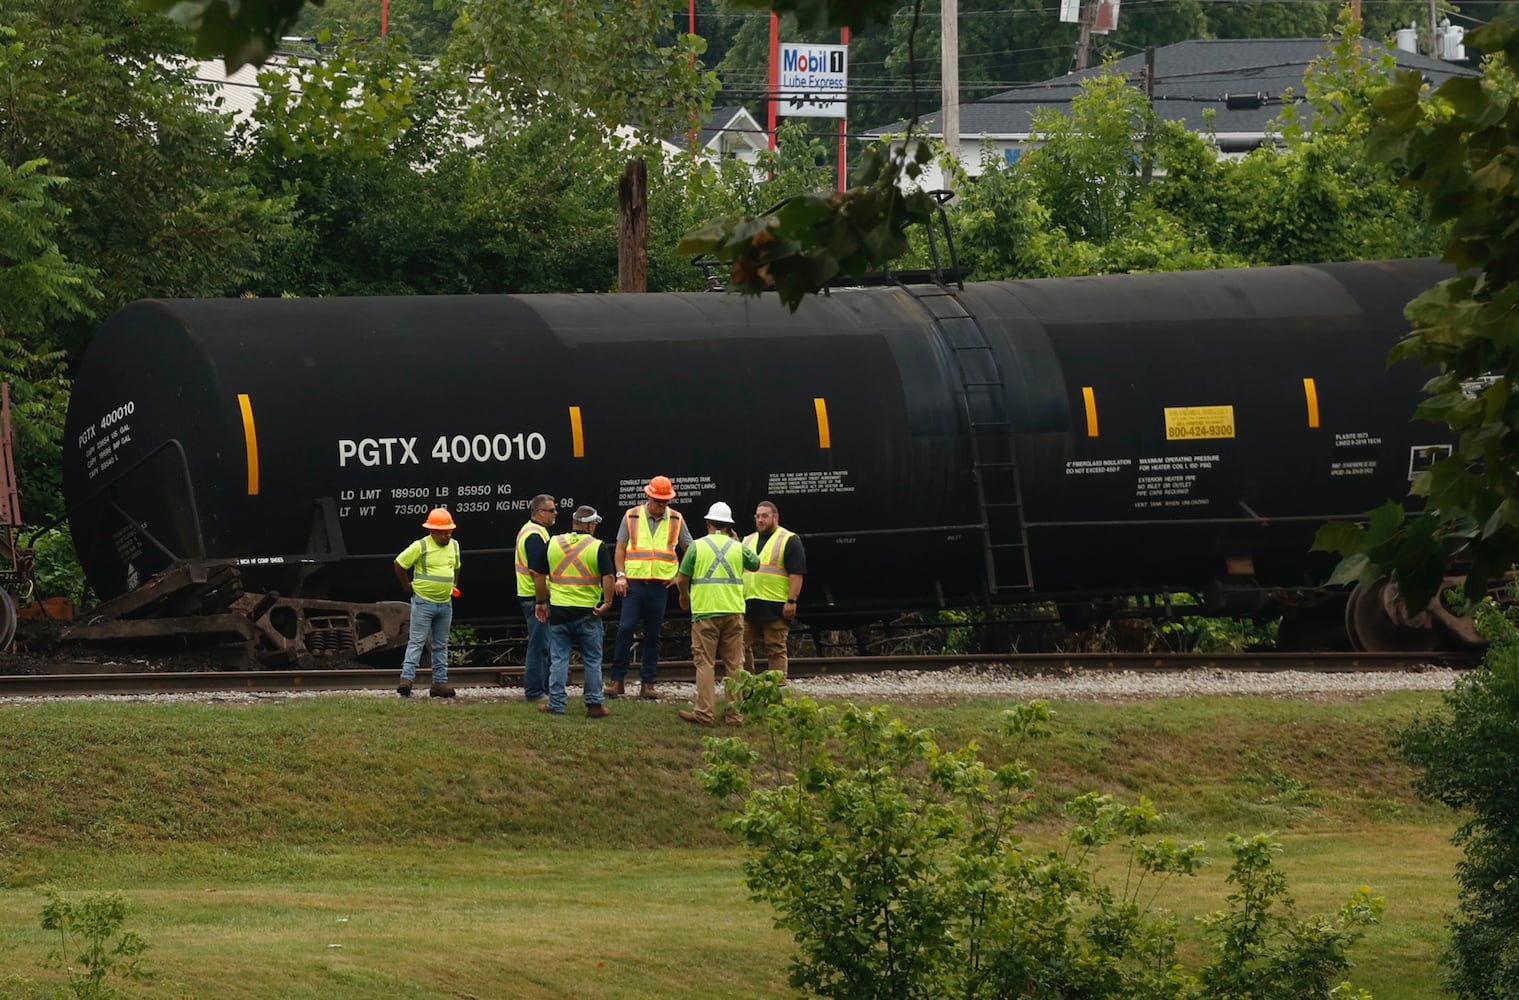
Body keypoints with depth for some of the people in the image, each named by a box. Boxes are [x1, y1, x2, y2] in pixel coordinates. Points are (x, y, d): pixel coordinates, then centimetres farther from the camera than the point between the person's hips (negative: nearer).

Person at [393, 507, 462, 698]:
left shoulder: (454, 546, 9)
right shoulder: (420, 547, -11)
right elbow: (399, 564, -5)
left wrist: (454, 586, 17)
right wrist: (407, 586, -1)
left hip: (445, 603, 6)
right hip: (423, 602, -6)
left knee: (441, 645, 9)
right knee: (416, 642, -11)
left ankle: (440, 682, 13)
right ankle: (407, 679, -15)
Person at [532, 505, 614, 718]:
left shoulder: (553, 544, 3)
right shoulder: (598, 547, -7)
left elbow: (538, 574, 6)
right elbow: (608, 577, -15)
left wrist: (541, 601, 15)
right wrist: (607, 602, -6)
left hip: (558, 611, 2)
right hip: (587, 612, -2)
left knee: (558, 659, 9)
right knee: (592, 661, 8)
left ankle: (556, 704, 9)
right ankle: (594, 704, 9)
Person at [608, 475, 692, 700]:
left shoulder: (676, 520, 6)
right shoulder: (632, 517, 3)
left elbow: (690, 550, 16)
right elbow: (620, 548, 7)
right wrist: (620, 576, -3)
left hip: (660, 586, 1)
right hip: (634, 583, -1)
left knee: (653, 635, 5)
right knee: (625, 629, -8)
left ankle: (647, 683, 10)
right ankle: (617, 680, -3)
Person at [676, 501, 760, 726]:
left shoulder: (697, 546, -2)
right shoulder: (738, 548, 4)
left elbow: (682, 579, 0)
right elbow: (755, 564, 24)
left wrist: (685, 596, 20)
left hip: (705, 612, -2)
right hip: (733, 612, 2)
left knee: (705, 663, 0)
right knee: (734, 664, 7)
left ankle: (704, 713, -4)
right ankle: (734, 713, 6)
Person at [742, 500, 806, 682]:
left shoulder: (789, 541, -1)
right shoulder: (748, 541, 20)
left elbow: (797, 574, -7)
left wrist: (791, 601, -15)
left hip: (775, 607, -6)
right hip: (748, 604, 6)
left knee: (776, 651, -4)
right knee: (742, 647, 2)